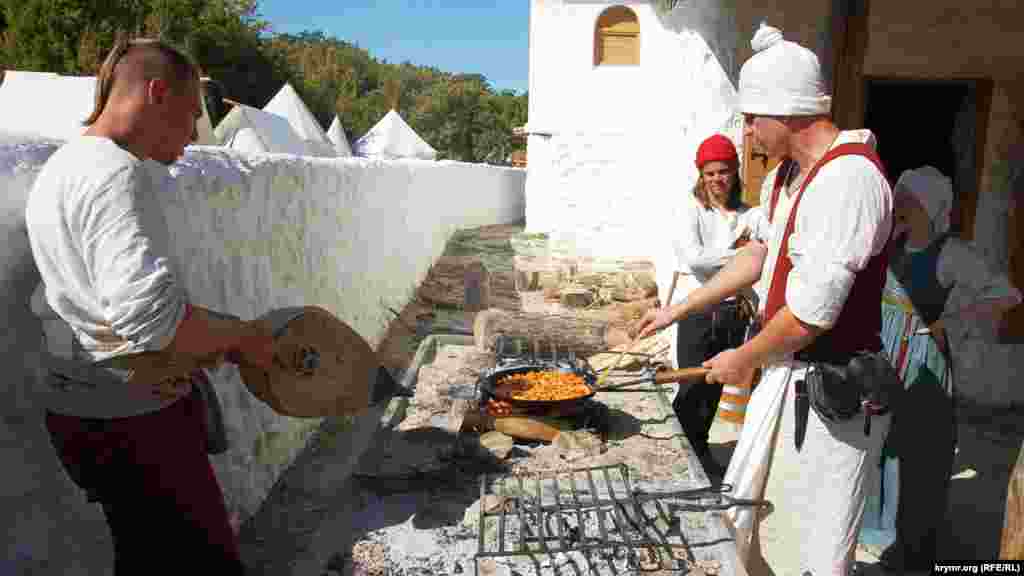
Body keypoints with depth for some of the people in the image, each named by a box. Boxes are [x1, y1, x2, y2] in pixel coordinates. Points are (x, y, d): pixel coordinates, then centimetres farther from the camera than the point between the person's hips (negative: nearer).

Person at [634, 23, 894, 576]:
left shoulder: (849, 177, -23)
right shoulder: (785, 175, 8)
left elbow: (813, 312, -26)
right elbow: (762, 253, 20)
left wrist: (744, 359, -9)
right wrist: (676, 309, 19)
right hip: (785, 374, 9)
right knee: (744, 520, 21)